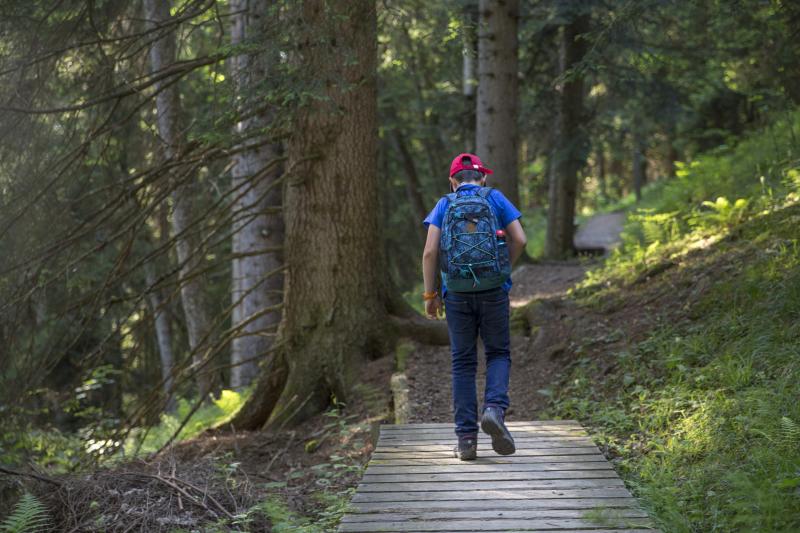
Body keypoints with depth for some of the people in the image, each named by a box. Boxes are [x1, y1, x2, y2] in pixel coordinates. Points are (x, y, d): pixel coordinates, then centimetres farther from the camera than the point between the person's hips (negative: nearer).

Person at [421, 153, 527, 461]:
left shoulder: (444, 206, 7)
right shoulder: (496, 199, 7)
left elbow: (430, 251, -4)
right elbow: (520, 240, -1)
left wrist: (430, 294, 3)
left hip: (457, 293, 1)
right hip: (493, 291, 0)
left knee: (463, 363, 7)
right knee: (498, 354, 14)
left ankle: (466, 438, 4)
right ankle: (494, 408, -13)